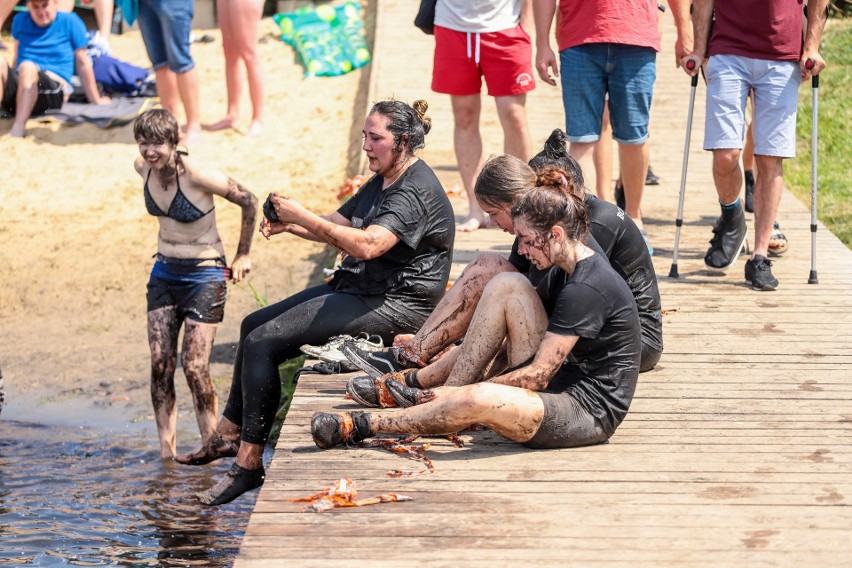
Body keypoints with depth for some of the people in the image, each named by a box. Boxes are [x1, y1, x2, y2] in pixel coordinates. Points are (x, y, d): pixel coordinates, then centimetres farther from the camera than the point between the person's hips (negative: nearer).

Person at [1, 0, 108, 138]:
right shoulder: (20, 21, 16)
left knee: (27, 67, -35)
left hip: (53, 91, -3)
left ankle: (16, 130, -52)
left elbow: (82, 64, 9)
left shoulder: (69, 21, 6)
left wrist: (96, 100, 15)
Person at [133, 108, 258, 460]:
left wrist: (242, 256, -4)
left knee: (194, 368, -9)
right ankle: (166, 449, 5)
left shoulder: (197, 176, -23)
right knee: (160, 363, 0)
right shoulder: (143, 168, -5)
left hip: (204, 275, -6)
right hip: (164, 272, 6)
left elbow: (249, 202, -12)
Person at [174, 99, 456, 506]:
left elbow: (367, 245, -31)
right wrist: (288, 224, -3)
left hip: (394, 306, -11)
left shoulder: (417, 190, -18)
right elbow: (337, 224, 16)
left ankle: (249, 462, -12)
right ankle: (229, 434, 19)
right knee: (254, 325, 13)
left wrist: (303, 218, -29)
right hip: (355, 289, 11)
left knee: (263, 342, -18)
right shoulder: (382, 181, 15)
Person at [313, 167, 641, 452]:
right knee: (506, 286, -2)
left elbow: (537, 375, -20)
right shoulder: (564, 271, 11)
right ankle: (432, 398, -3)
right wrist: (456, 389, 7)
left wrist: (466, 391, -13)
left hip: (590, 411, -10)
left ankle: (361, 426, -15)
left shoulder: (586, 289, -21)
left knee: (477, 399, -35)